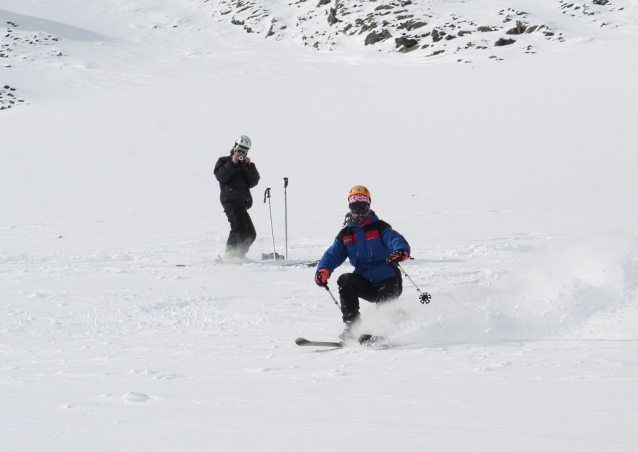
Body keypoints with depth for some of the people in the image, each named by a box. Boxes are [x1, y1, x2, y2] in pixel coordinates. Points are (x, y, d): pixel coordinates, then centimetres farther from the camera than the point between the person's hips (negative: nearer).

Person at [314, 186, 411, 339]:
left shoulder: (379, 227, 0)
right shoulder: (346, 234, 12)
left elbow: (396, 240, -17)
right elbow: (333, 254, 3)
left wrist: (401, 251, -43)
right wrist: (323, 270, -20)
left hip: (387, 281, -4)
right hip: (365, 283, 4)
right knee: (345, 281, -23)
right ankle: (351, 326, -22)